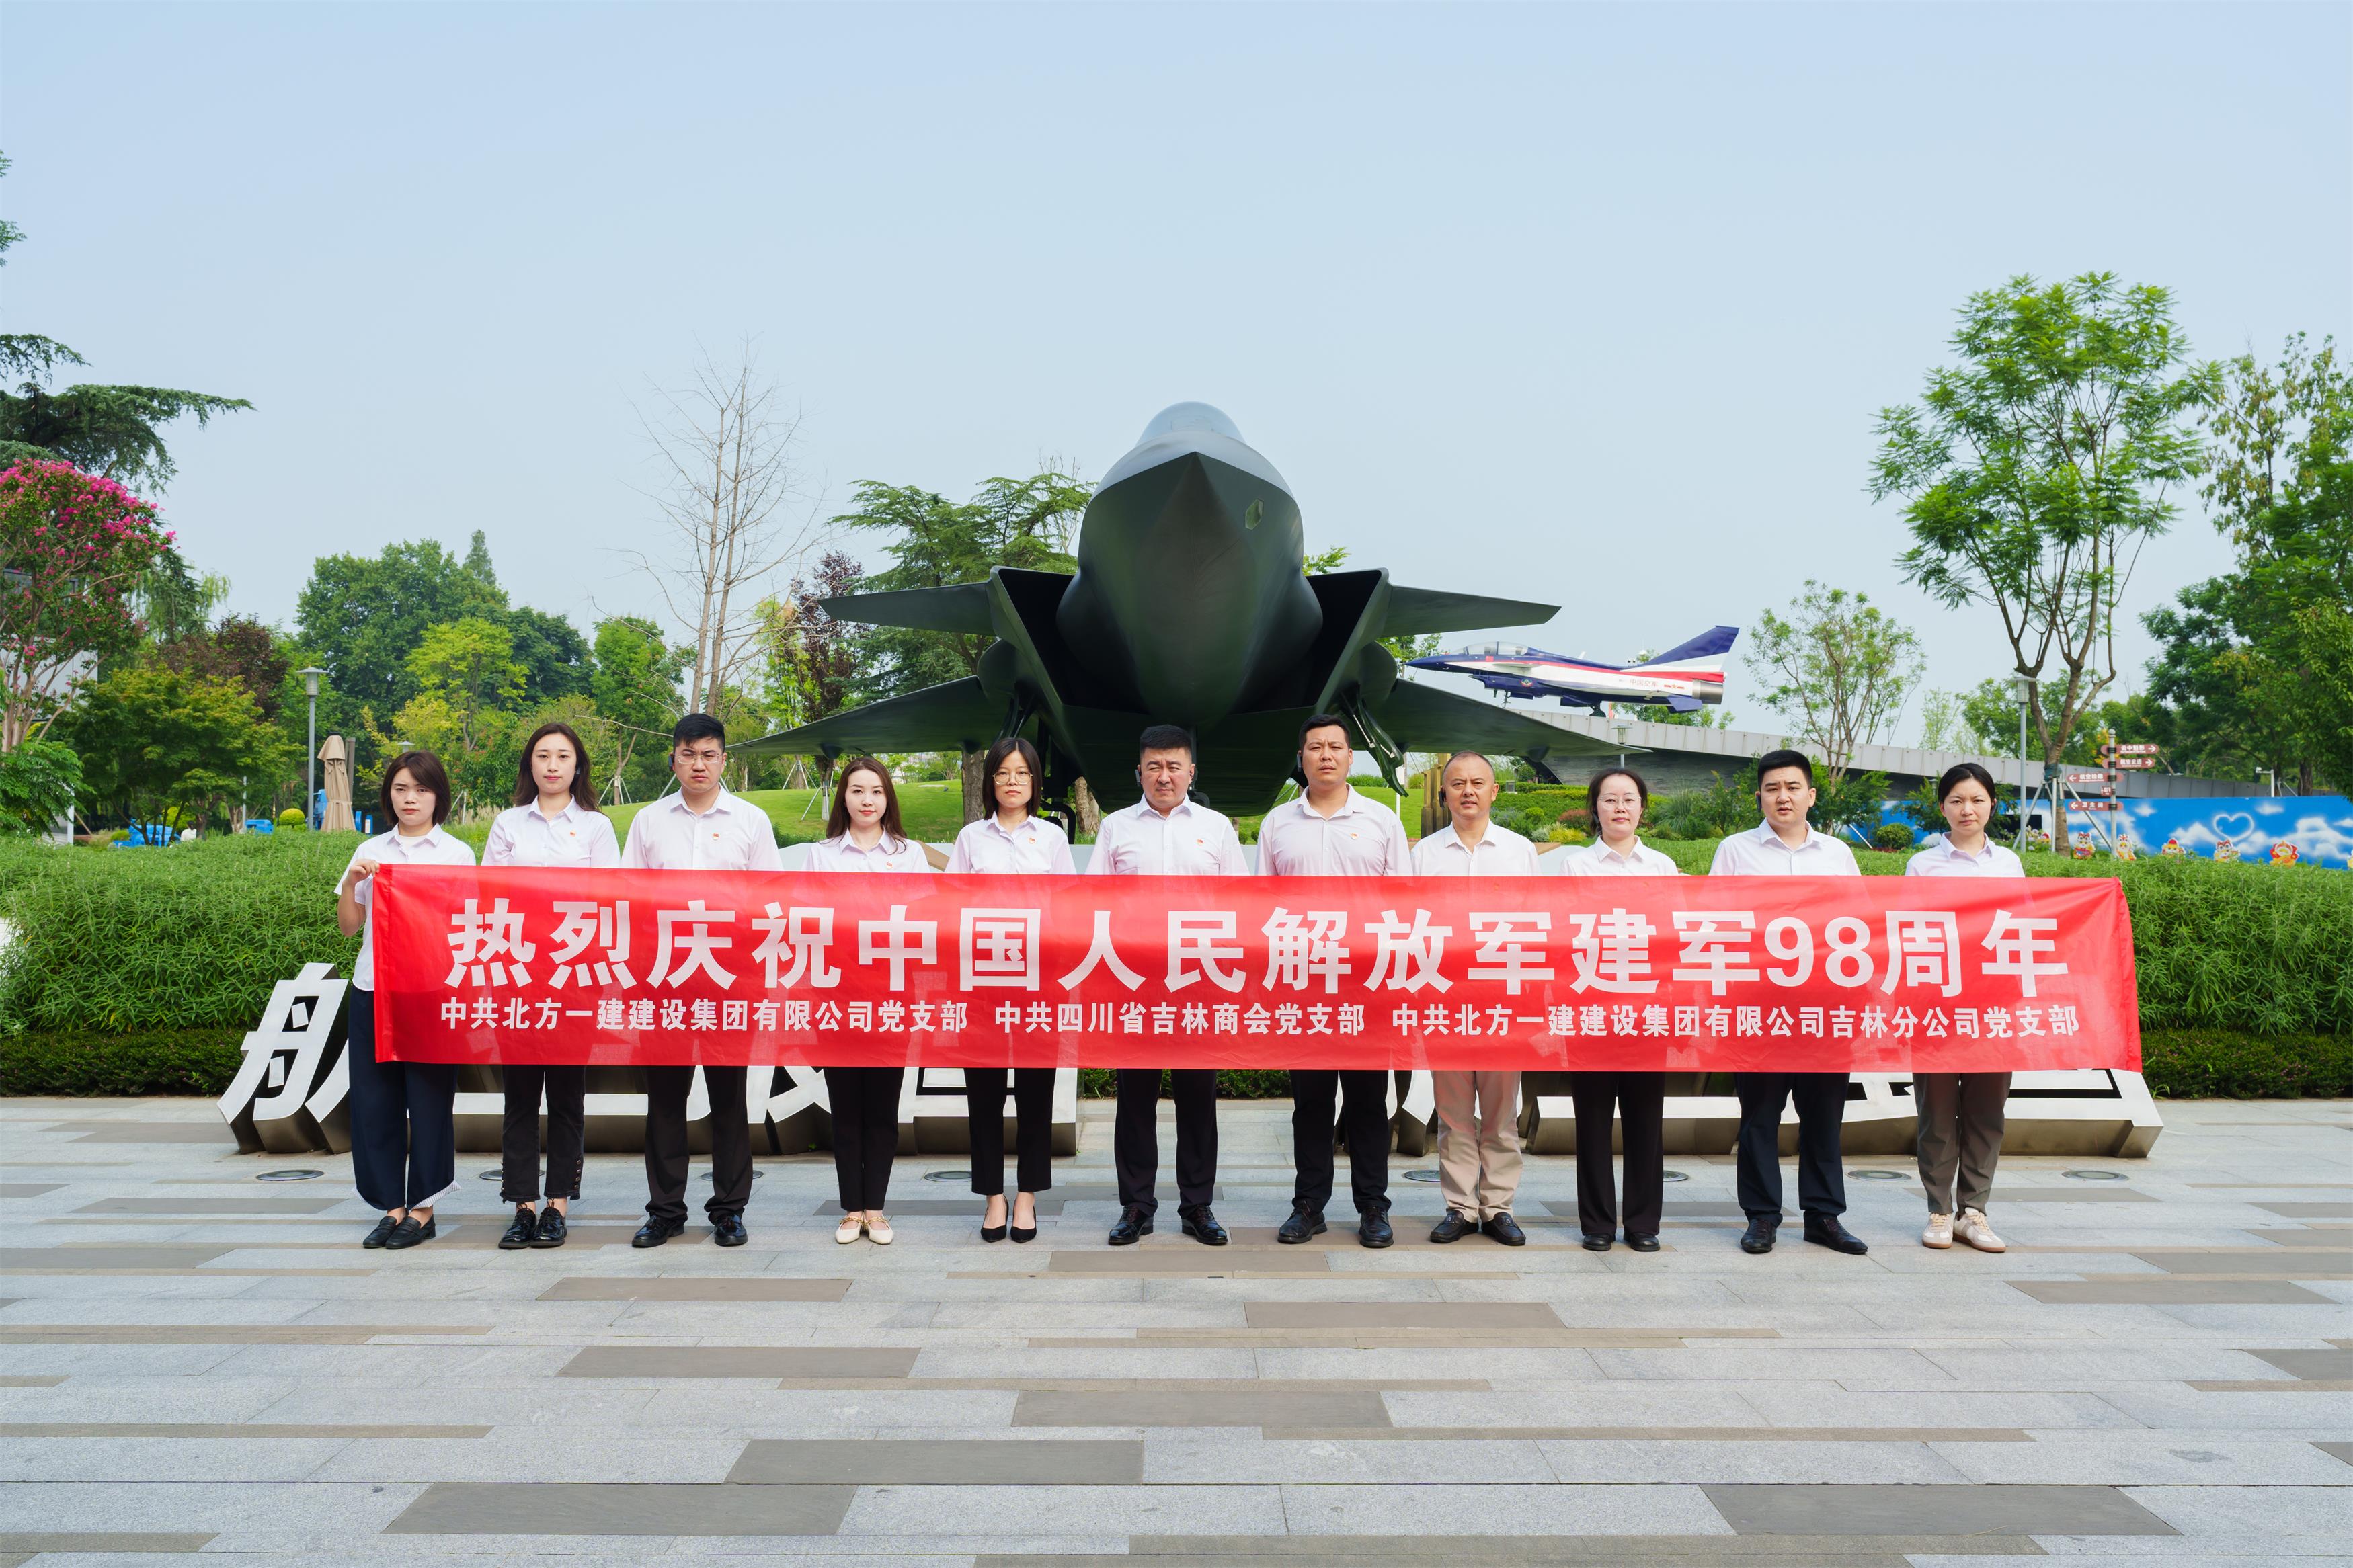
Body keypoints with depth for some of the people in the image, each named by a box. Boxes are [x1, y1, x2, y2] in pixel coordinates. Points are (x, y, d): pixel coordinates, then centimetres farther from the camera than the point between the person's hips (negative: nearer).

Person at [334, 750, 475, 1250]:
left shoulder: (457, 854, 5)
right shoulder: (370, 853, 12)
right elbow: (349, 926, 13)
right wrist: (351, 882, -2)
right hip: (373, 989, 3)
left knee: (429, 1098, 0)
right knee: (373, 1097, 3)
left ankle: (422, 1209, 10)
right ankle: (392, 1205, 13)